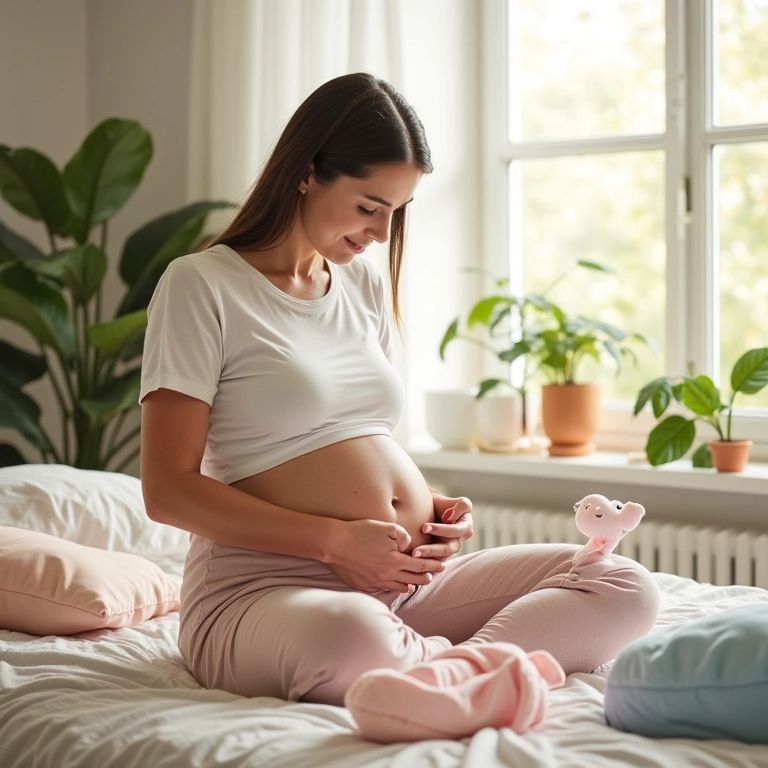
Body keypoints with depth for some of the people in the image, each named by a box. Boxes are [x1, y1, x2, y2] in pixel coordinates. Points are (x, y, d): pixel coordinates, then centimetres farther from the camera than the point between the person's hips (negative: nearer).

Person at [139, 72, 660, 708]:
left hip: (405, 579, 7)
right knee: (349, 638, -43)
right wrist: (334, 541, -16)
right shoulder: (201, 285, -4)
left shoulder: (366, 286, 17)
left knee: (625, 589, -10)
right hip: (265, 585, -7)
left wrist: (431, 507, 4)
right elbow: (168, 489, -9)